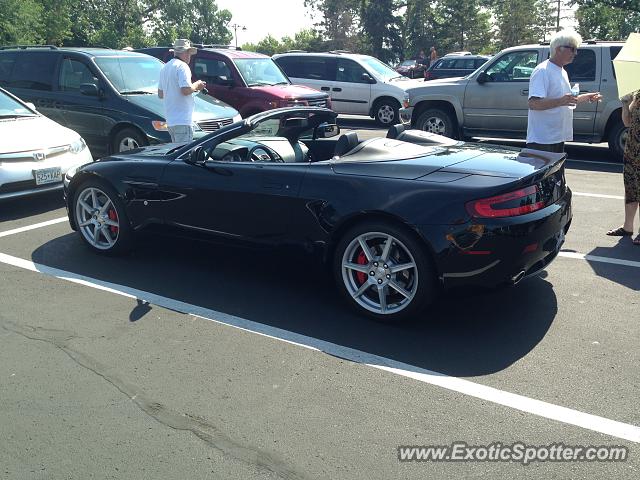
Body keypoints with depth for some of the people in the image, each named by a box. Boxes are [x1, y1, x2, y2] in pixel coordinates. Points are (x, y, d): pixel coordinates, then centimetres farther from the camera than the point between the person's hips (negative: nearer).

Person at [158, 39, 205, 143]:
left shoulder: (164, 67, 18)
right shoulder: (182, 66, -10)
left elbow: (160, 94, 23)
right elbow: (185, 90, -23)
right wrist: (196, 86, -2)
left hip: (170, 120, 9)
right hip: (182, 120, -9)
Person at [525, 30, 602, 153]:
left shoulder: (563, 72, 18)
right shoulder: (542, 71, -13)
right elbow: (533, 104, -26)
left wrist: (588, 97, 21)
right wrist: (560, 101, -36)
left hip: (558, 139, 10)